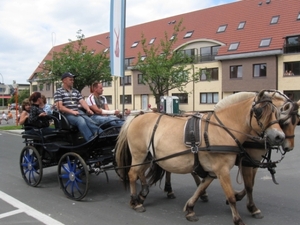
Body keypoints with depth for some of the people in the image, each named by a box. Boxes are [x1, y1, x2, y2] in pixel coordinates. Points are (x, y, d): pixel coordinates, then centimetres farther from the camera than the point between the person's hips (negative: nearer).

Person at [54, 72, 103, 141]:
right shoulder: (58, 92, 4)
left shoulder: (76, 91, 22)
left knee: (89, 120, -26)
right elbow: (60, 107, -6)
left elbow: (82, 101, 11)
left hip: (78, 112, 5)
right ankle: (91, 139, -46)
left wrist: (88, 109, -10)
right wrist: (72, 111, -18)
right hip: (67, 114, -5)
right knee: (81, 120, -34)